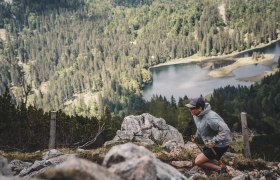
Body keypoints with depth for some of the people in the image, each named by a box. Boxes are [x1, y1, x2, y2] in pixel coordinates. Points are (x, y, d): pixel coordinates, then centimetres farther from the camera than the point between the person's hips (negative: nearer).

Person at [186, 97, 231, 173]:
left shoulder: (210, 118, -33)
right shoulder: (196, 115, -3)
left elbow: (225, 130, -33)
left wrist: (214, 141, -35)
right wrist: (196, 136, 4)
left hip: (220, 145, -10)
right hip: (210, 144, 10)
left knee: (198, 161, -11)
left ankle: (220, 169, -4)